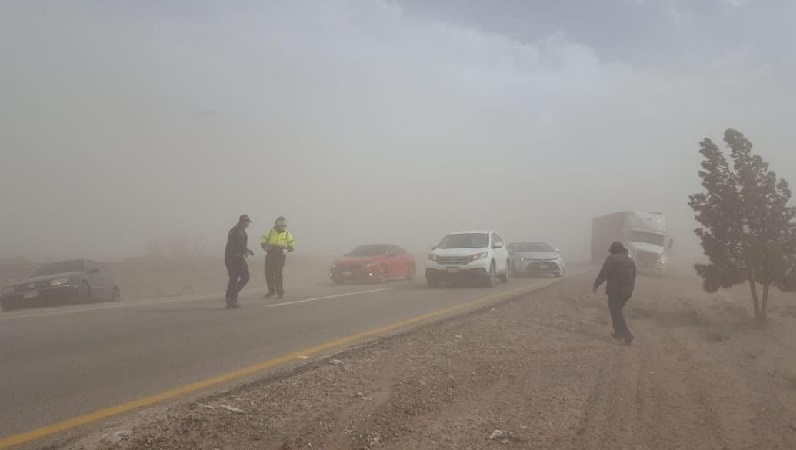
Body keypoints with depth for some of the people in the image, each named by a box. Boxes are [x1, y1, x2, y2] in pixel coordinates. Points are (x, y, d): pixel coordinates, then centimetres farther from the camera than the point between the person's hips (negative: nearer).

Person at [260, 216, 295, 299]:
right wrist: (266, 247, -14)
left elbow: (292, 247, 4)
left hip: (280, 256, -2)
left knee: (278, 274, -9)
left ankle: (280, 292, 5)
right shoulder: (270, 232, 3)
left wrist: (285, 249, -14)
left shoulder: (287, 234, 0)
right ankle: (271, 291, 16)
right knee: (268, 273, 0)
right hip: (270, 256, 2)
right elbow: (263, 242, 7)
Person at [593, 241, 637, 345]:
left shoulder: (611, 259, -10)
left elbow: (603, 273, -15)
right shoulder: (630, 260, 15)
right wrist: (631, 289, 27)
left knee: (616, 313, -3)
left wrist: (596, 284, -6)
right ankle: (618, 333, 23)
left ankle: (627, 335, -10)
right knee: (618, 311, 20)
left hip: (615, 290, -8)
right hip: (628, 290, 8)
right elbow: (633, 276, 20)